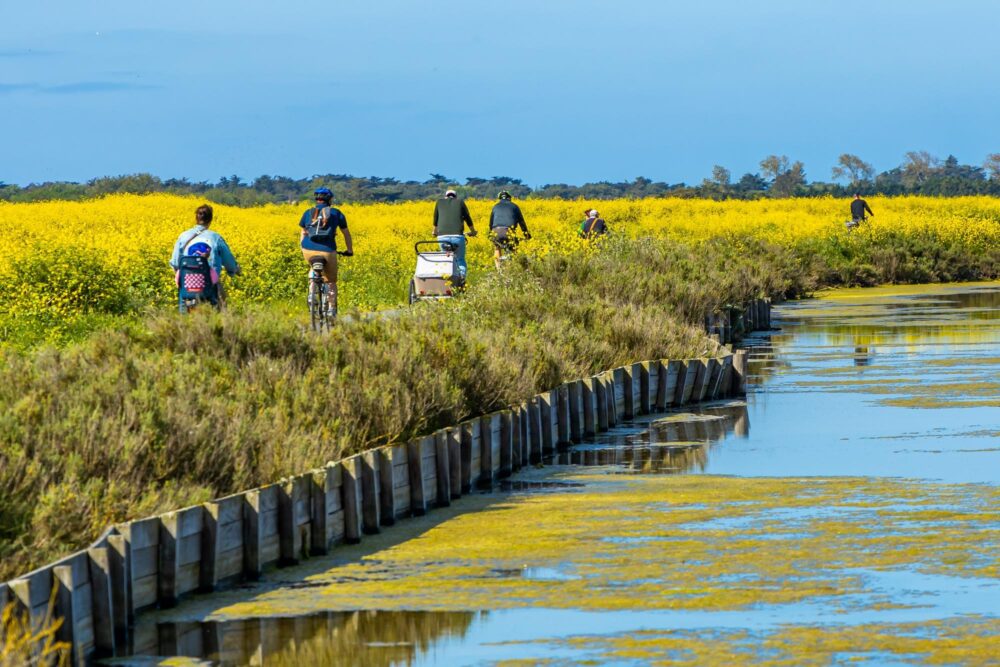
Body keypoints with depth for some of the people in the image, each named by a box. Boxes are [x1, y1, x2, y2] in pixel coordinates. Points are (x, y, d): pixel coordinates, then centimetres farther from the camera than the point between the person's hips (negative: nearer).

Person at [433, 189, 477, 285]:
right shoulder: (460, 202, 14)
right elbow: (467, 218, 23)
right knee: (460, 260, 13)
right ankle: (462, 276, -12)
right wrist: (473, 231, 40)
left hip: (443, 236, 1)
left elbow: (436, 219, 27)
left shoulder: (440, 202, 17)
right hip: (457, 236, -1)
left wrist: (435, 232, 45)